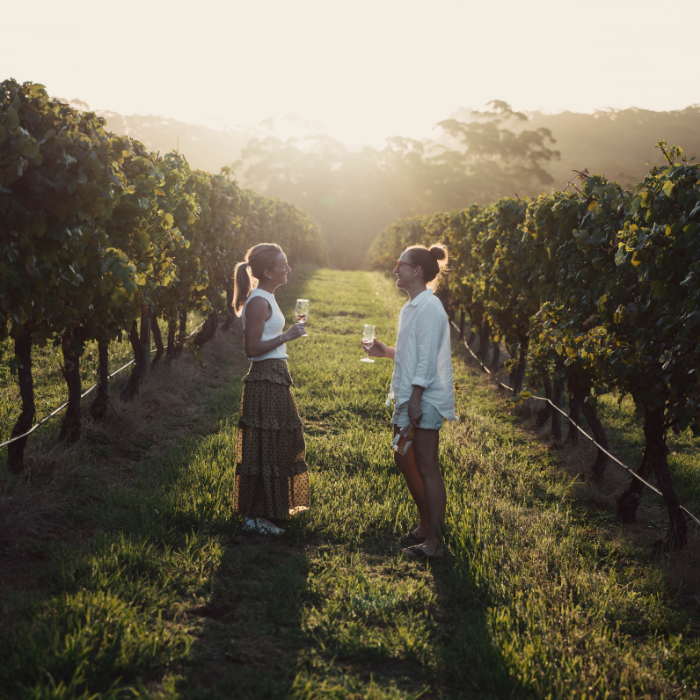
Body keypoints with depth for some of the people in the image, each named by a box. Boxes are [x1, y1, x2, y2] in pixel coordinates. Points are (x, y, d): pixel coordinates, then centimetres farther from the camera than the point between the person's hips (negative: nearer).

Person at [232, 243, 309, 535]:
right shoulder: (258, 302, -17)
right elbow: (252, 348, -21)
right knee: (263, 447, -4)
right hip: (265, 382, -10)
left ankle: (273, 508, 28)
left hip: (274, 379, 10)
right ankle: (253, 516, 4)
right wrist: (286, 337, -21)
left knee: (281, 444, 17)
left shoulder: (266, 299, 14)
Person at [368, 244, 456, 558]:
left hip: (425, 400, -10)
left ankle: (433, 541, 3)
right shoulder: (411, 306, 15)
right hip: (409, 397, 11)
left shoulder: (428, 307, -16)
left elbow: (427, 358, -20)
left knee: (427, 468, -4)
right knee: (404, 461, 18)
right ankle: (427, 524, 32)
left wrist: (415, 399, -22)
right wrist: (386, 351, 13)